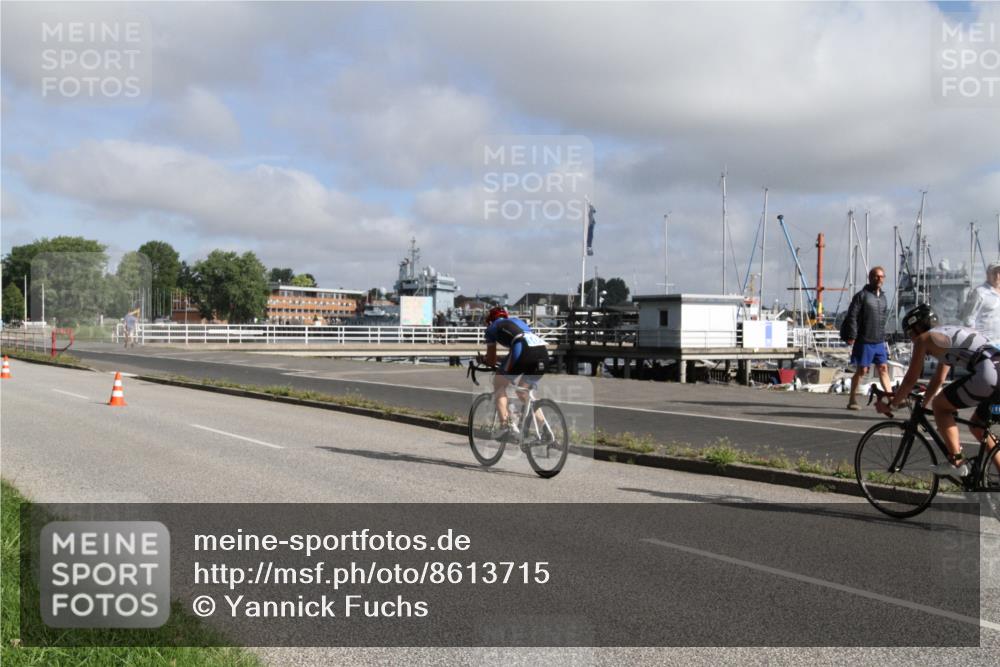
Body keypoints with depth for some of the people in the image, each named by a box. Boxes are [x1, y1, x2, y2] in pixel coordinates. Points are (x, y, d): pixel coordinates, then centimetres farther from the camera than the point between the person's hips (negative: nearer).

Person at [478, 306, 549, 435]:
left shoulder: (492, 328, 25)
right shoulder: (518, 321, 39)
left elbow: (491, 360, 27)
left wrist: (482, 359, 49)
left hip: (522, 350, -5)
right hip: (543, 352, 5)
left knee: (499, 384, 18)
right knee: (524, 392, 25)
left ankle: (507, 425, 3)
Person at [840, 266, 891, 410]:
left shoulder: (883, 297, 14)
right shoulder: (862, 295, -7)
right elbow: (852, 317, -12)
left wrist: (883, 336, 20)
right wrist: (851, 336, -18)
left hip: (879, 341, 6)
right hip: (864, 341, -6)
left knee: (883, 368, 3)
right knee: (861, 370, -1)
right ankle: (852, 401, 8)